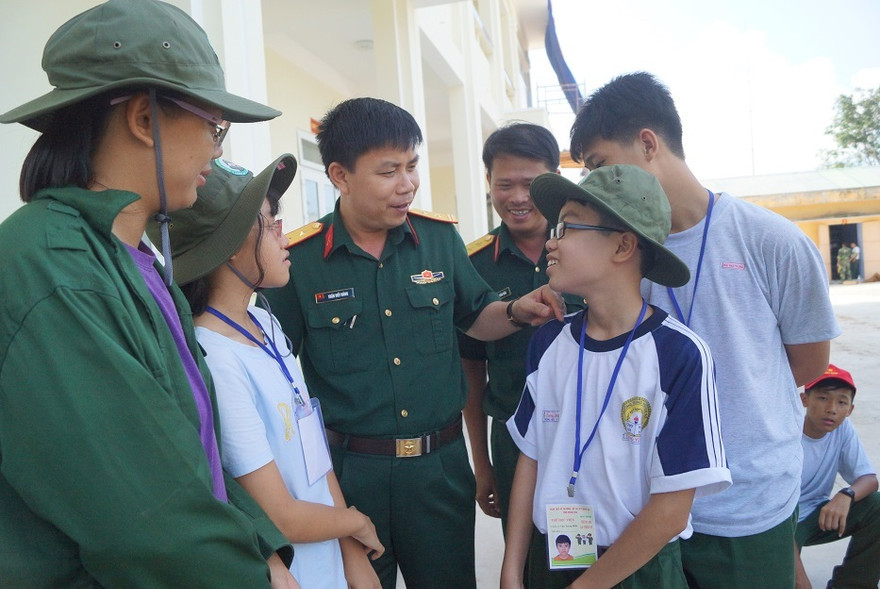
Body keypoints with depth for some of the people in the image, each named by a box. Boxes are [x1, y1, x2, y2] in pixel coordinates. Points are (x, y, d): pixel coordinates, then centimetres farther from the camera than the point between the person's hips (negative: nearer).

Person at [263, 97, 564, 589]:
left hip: (441, 462, 3)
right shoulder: (297, 260, -11)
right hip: (347, 471, -2)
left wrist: (517, 311, -9)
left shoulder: (441, 238, -1)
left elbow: (474, 316, 12)